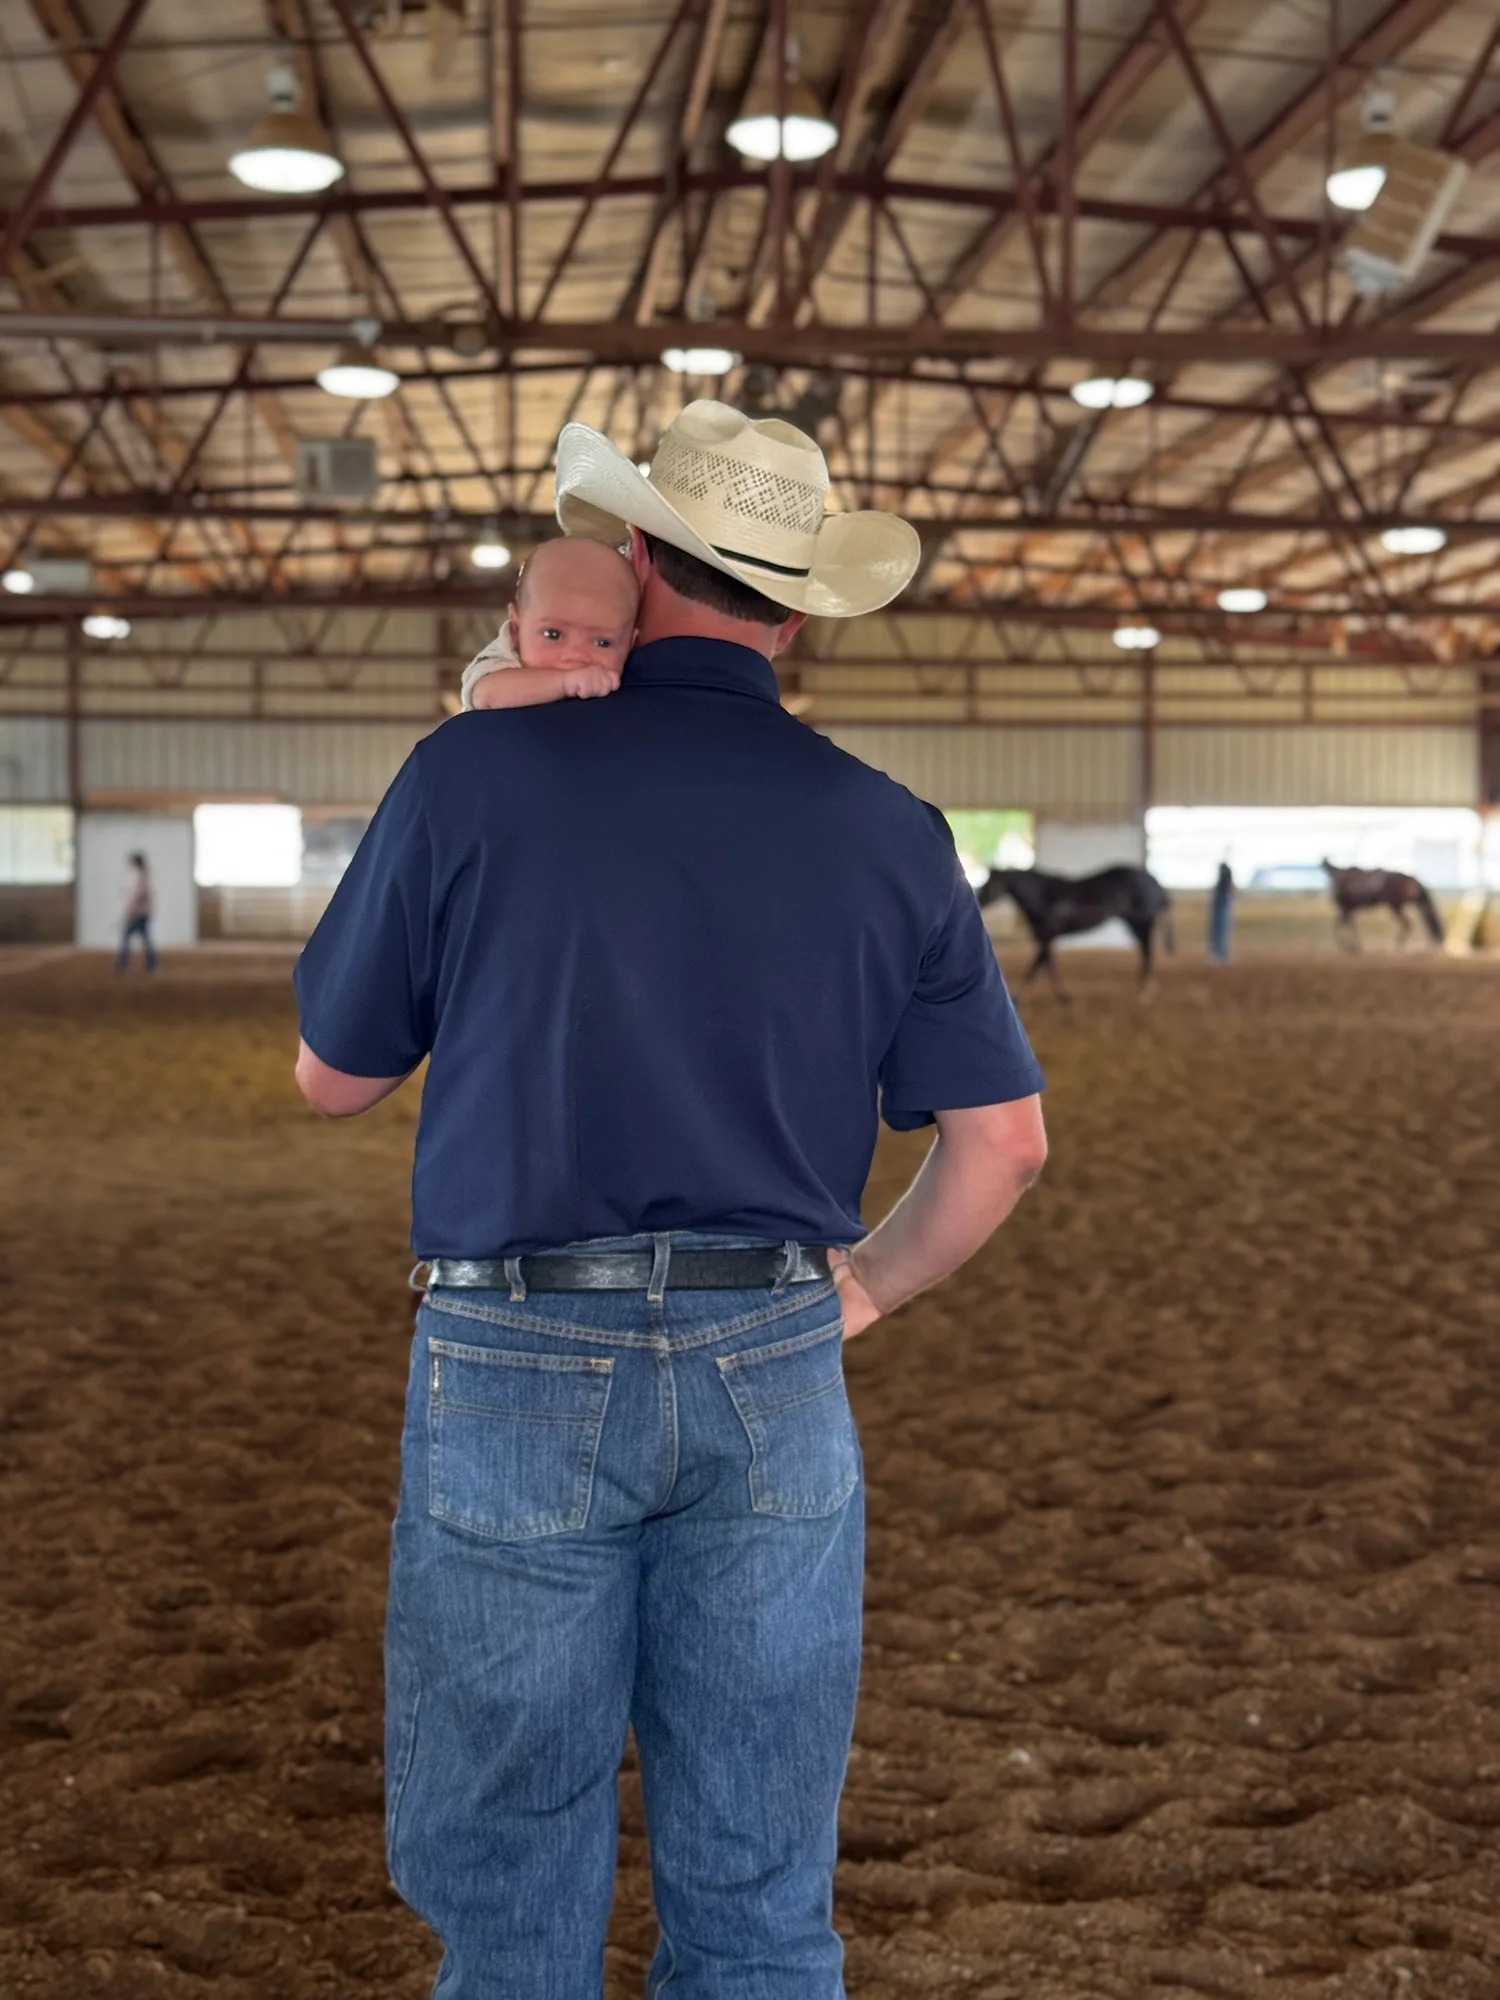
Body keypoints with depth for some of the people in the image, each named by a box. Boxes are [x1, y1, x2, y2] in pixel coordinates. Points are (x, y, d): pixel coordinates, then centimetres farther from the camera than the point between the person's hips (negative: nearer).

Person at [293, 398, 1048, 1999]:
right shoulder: (886, 831, 1)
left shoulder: (476, 774, -6)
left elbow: (332, 1077, 3)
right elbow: (1004, 1139, 2)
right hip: (773, 1382, 2)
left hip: (519, 1372, -2)